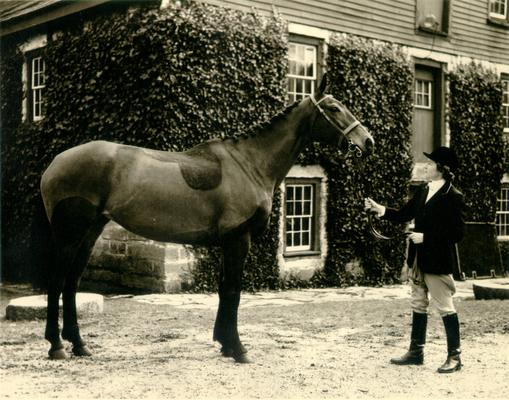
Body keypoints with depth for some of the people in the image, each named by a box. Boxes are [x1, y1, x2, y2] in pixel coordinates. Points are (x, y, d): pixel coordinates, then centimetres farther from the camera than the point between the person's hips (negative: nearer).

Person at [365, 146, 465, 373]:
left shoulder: (453, 197, -14)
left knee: (446, 308, 1)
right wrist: (379, 209, 0)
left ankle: (454, 356, 11)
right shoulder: (422, 191, 8)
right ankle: (416, 352, 26)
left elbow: (457, 233, -17)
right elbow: (404, 215, 13)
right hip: (417, 260, 8)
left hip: (437, 262, -8)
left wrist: (425, 237, -20)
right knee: (418, 305, 15)